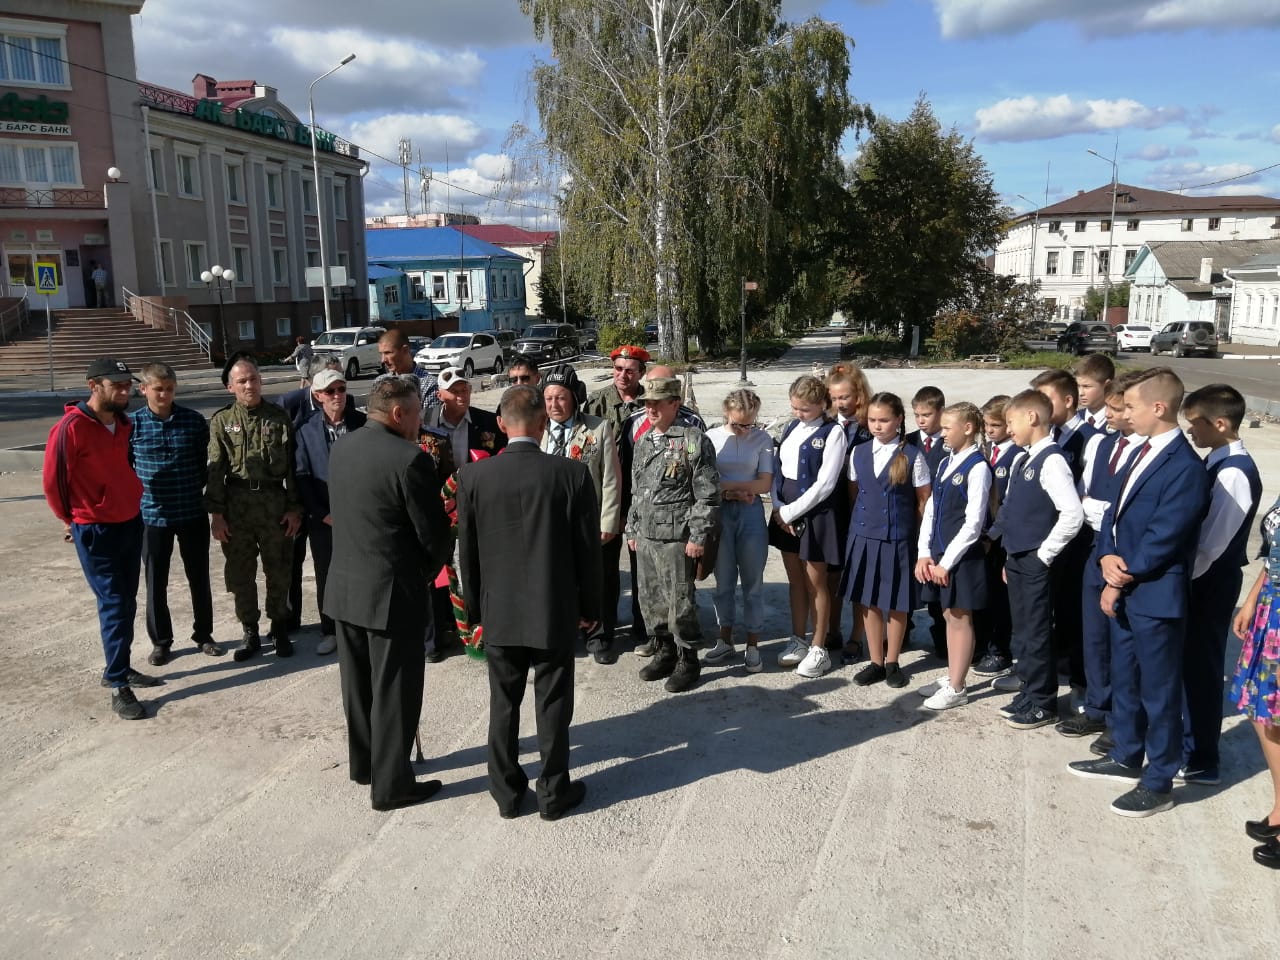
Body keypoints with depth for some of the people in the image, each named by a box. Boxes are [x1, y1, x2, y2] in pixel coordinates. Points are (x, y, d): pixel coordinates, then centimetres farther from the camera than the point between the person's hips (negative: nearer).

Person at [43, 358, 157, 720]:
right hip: (95, 531, -7)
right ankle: (119, 686, 2)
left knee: (127, 603, 13)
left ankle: (119, 669, 27)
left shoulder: (125, 424, 4)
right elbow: (53, 481, -9)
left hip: (131, 524, 7)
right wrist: (72, 520, 4)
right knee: (114, 605, -5)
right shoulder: (71, 428, -17)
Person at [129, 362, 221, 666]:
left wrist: (199, 491, 3)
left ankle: (203, 634, 28)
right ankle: (160, 641, 25)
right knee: (156, 582, 10)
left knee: (199, 578, 11)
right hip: (151, 516, 0)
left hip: (193, 514, 1)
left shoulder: (195, 420, -3)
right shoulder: (132, 424, -4)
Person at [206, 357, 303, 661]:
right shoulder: (222, 421, 2)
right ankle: (249, 633, 22)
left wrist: (295, 507, -1)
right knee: (240, 573, 8)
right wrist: (216, 513, -5)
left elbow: (292, 465, 3)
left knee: (279, 570, 8)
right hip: (236, 504, 0)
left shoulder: (279, 418, 3)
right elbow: (215, 470, 0)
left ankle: (280, 628, 25)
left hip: (274, 502, 0)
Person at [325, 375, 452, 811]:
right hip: (392, 594, -7)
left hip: (345, 587, 8)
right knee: (394, 692, 5)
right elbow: (435, 534, -16)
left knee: (358, 683, 20)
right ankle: (390, 784, 15)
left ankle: (363, 762, 35)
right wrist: (423, 575, 5)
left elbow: (340, 512, 11)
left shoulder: (341, 447, 3)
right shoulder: (410, 460, -20)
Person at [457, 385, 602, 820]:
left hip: (499, 612, 2)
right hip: (555, 610, -1)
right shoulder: (573, 473, -13)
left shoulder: (473, 476, -8)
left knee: (503, 704, 15)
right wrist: (590, 606, 5)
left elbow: (467, 551, -1)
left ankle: (506, 792, 26)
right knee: (552, 704, 11)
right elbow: (588, 549, -7)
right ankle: (554, 792, 23)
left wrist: (475, 606, 12)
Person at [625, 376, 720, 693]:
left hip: (676, 538, -7)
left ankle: (687, 661, 16)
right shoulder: (643, 442, 13)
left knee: (679, 602, 0)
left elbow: (708, 494, -12)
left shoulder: (694, 440, -9)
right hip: (645, 537, 7)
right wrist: (632, 530, 18)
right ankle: (664, 652, 30)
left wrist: (698, 536, -15)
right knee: (650, 599, 14)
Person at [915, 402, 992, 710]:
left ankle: (957, 689, 11)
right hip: (938, 552, 8)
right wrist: (925, 554, 2)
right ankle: (951, 677, 26)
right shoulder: (946, 463, 11)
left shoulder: (977, 467, -14)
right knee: (949, 616, 15)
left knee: (960, 618, 2)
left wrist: (947, 562, -15)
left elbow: (973, 523, -17)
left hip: (962, 555, -7)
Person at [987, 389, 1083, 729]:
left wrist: (1044, 554, -16)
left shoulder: (1051, 461, -18)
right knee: (1022, 627, 19)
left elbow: (1073, 515, -24)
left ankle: (1042, 703, 14)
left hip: (1035, 561, -8)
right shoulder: (1021, 460, 10)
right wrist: (1010, 556, 17)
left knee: (1036, 631, 2)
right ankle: (1028, 678, 35)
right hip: (1016, 558, 8)